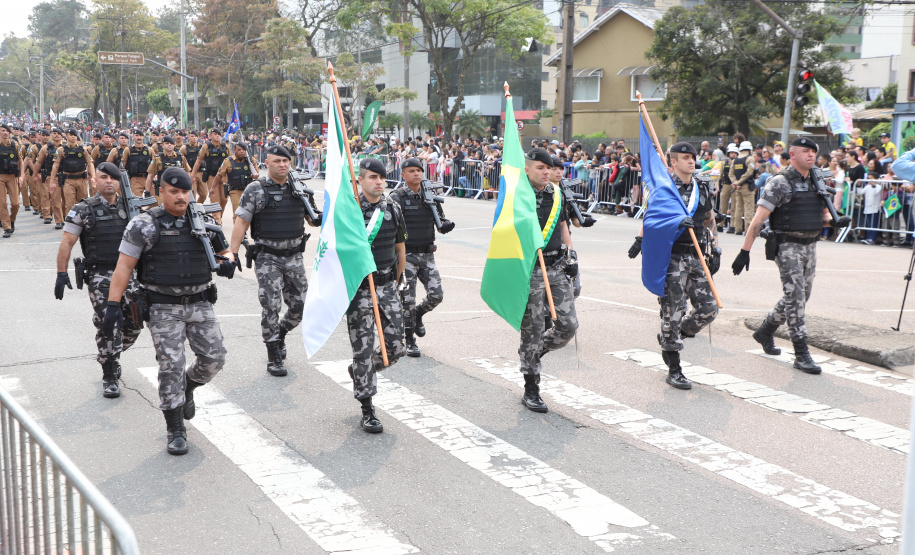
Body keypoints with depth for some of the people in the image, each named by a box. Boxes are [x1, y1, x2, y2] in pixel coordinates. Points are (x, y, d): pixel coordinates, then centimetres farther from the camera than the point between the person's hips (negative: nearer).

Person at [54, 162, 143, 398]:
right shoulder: (83, 210, -2)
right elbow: (67, 243, -2)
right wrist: (62, 274, -9)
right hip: (99, 275, -4)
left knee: (134, 322, 3)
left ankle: (110, 356, 31)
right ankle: (109, 377, 3)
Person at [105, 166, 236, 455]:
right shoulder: (143, 225, -4)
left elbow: (224, 250, 19)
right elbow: (124, 267, -5)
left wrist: (228, 262, -6)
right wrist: (113, 305, -12)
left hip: (200, 304, 4)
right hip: (163, 307, -3)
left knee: (214, 358, -2)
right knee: (171, 366, -5)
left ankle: (187, 388, 32)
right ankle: (176, 432, 6)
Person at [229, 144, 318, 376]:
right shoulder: (255, 190, -4)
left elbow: (312, 219, 15)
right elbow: (241, 223, -6)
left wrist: (320, 219, -9)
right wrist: (233, 253, -14)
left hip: (294, 256, 4)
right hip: (267, 258, -4)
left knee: (300, 305, 6)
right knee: (271, 306, -5)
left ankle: (280, 333, 35)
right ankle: (274, 358, 6)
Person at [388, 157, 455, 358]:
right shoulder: (397, 198, -6)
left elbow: (440, 224, 14)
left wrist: (446, 225, -9)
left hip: (427, 254, 4)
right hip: (406, 256, -4)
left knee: (436, 295, -3)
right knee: (407, 300, -2)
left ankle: (418, 314, 29)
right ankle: (409, 341, 12)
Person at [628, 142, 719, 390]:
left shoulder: (703, 189, 15)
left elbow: (710, 222, 22)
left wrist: (716, 251, 16)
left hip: (696, 257, 6)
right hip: (672, 257, -6)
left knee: (708, 309, 1)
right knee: (673, 312, -5)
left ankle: (669, 338, 27)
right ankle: (674, 370, 5)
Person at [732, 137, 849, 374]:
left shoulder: (816, 182, 12)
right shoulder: (779, 183, -10)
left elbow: (822, 213, 24)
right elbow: (758, 219, -13)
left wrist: (835, 221, -1)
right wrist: (745, 251, -19)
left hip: (810, 246, 8)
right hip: (787, 246, -7)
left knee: (800, 297, 13)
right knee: (795, 297, -9)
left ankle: (765, 332, 33)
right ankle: (801, 354, -6)